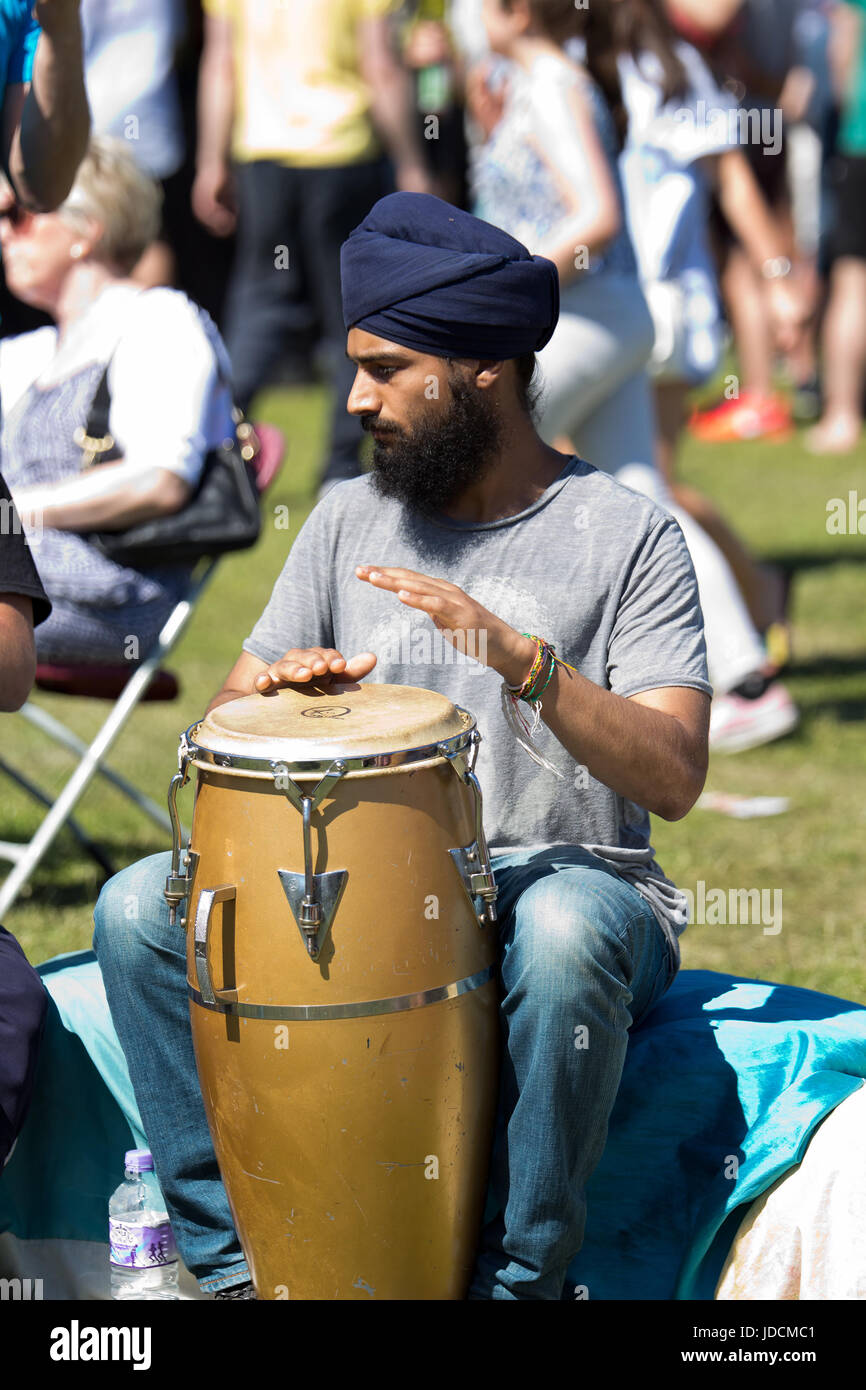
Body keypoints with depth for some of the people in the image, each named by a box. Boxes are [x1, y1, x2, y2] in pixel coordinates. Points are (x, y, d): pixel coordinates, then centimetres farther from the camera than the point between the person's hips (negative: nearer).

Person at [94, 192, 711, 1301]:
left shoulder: (625, 535, -4)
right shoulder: (350, 520, 10)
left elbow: (673, 779, -14)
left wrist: (519, 655, -28)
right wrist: (278, 685, -12)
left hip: (565, 878, -4)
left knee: (564, 928, -39)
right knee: (139, 907, -17)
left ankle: (515, 1278, -22)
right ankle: (234, 1260, -12)